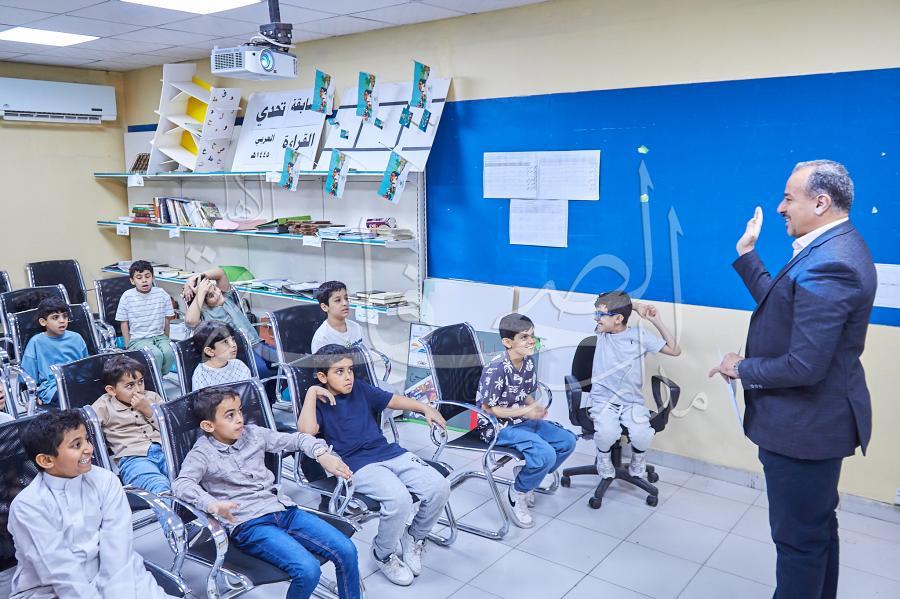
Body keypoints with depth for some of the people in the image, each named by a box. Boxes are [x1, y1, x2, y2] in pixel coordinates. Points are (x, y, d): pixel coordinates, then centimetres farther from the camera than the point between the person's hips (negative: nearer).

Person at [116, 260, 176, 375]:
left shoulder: (162, 294, 2)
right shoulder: (127, 297, -2)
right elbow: (124, 323, 4)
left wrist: (166, 341, 7)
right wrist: (128, 346, 0)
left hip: (159, 336, 2)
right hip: (137, 340, -2)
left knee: (169, 352, -31)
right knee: (156, 355, -32)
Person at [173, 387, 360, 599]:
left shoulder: (254, 434, 12)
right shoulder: (202, 454, -2)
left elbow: (296, 439, 18)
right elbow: (181, 484, -18)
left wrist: (322, 454, 0)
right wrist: (212, 504, -36)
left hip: (283, 508, 6)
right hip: (248, 524, -6)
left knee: (346, 551, -9)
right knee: (308, 570, -27)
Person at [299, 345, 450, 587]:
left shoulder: (361, 389, 16)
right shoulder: (319, 401, 0)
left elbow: (394, 400, 23)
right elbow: (306, 431, -20)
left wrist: (425, 408, 12)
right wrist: (311, 392, -16)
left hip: (390, 452, 6)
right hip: (358, 465, -6)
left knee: (439, 487, -13)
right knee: (399, 499, -32)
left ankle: (414, 536, 16)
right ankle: (384, 554, 1)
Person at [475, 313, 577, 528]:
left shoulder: (528, 361, 1)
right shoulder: (496, 369, -24)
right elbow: (488, 409, -19)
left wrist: (536, 406, -10)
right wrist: (525, 411, -21)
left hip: (522, 420, 9)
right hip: (496, 426, -9)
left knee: (567, 441, 1)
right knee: (546, 454, -25)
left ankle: (527, 476, 15)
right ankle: (517, 494, 0)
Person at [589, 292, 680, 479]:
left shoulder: (640, 335, -3)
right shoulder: (601, 332, 1)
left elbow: (675, 350, 4)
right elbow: (608, 302, 14)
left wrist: (657, 321, -2)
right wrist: (634, 307, 4)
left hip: (632, 402, 0)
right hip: (602, 400, 0)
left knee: (642, 436, -27)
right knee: (608, 433, -30)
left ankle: (638, 456, 11)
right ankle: (603, 456, 6)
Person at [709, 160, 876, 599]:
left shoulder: (826, 265, -27)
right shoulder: (835, 246, 5)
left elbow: (803, 366, -29)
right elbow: (781, 305, 12)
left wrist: (741, 369, -13)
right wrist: (746, 254, 11)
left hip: (804, 427, -11)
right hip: (818, 418, 11)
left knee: (798, 537, 6)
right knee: (818, 526, 25)